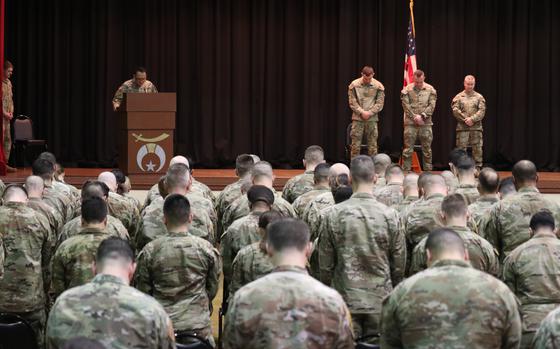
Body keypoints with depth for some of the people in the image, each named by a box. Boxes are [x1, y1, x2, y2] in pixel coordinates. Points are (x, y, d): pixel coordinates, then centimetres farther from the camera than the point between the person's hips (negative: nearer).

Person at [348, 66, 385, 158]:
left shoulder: (378, 86, 0)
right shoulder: (354, 85, -1)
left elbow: (380, 103, -1)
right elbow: (352, 102, -2)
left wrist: (369, 113, -12)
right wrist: (362, 112, -13)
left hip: (372, 119, 1)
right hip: (357, 118, -1)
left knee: (372, 145, 2)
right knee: (355, 145, -1)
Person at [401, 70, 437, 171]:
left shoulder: (430, 89, 6)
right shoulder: (407, 90, 2)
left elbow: (432, 106, 0)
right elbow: (406, 106, -3)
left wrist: (422, 116, -12)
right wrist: (415, 117, -11)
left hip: (426, 123, 1)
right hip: (410, 123, -1)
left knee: (427, 149, 6)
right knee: (408, 149, -2)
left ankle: (428, 171, 12)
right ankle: (406, 171, 2)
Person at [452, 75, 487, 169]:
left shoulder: (479, 97, 8)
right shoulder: (458, 97, 7)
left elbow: (482, 111, -2)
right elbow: (455, 110, -3)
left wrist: (472, 119, -15)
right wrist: (465, 119, -12)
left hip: (476, 127, 1)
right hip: (462, 127, -1)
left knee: (477, 149, 1)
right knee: (461, 149, -1)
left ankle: (477, 168, 6)